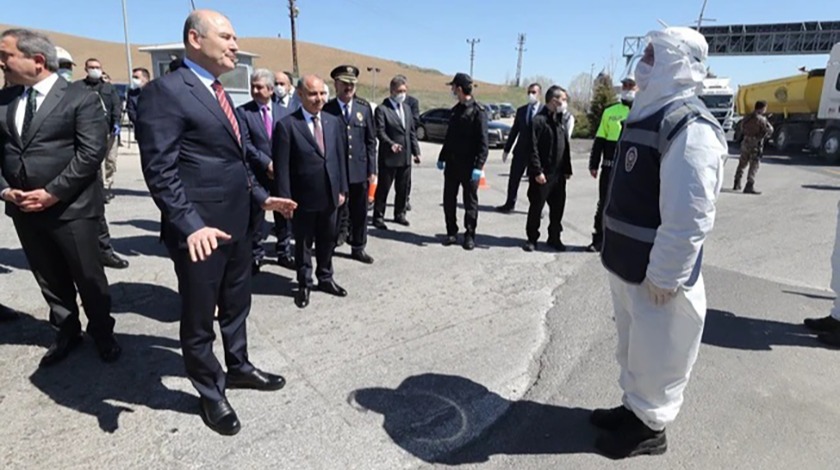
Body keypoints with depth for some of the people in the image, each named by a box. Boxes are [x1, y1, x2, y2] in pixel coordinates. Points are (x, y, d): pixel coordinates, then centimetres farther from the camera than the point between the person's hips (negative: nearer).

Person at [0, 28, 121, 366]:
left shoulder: (80, 99, -7)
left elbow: (91, 152, -15)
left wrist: (53, 192, -17)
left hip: (71, 208, -5)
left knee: (88, 277, 6)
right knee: (50, 280, 16)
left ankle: (102, 332, 26)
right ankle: (66, 333, 33)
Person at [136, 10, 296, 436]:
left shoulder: (218, 94, 15)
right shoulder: (165, 91, -13)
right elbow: (160, 169, -20)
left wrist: (261, 197, 15)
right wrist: (190, 225, -29)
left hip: (236, 223, 9)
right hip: (200, 230, -9)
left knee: (237, 304, 23)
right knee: (199, 317, 10)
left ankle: (238, 367, 43)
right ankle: (211, 393, 29)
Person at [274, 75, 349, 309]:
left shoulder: (334, 122, 6)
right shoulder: (287, 125, -11)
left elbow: (340, 157, 9)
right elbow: (281, 167, -12)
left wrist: (342, 189, 6)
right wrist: (285, 199, -14)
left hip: (329, 196, 5)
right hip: (303, 198, -4)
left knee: (327, 240, 18)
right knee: (303, 243, 11)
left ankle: (325, 278, 36)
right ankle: (304, 284, 27)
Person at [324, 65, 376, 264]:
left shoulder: (364, 107, 5)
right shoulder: (327, 109, -4)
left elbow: (371, 140, 5)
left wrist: (372, 170, 1)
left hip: (360, 169, 3)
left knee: (360, 211, 10)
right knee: (337, 209, 10)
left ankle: (358, 248, 24)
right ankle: (339, 233, 31)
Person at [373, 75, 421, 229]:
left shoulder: (407, 108, 16)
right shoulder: (382, 109, -6)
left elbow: (412, 131, 16)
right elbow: (380, 131, -15)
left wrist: (416, 151, 10)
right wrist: (391, 143, -31)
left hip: (406, 156, 6)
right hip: (389, 156, -6)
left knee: (403, 188, 13)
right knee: (383, 188, 2)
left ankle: (399, 214, 27)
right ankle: (378, 216, 11)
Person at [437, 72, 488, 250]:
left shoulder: (478, 110, -10)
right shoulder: (456, 109, 13)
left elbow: (482, 141, -15)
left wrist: (478, 166, -22)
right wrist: (442, 157, 18)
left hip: (469, 166, -7)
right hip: (452, 163, 7)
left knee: (470, 201, 5)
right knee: (449, 200, 9)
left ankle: (469, 235, 15)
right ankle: (452, 232, 21)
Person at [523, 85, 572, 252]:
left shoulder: (560, 121, 14)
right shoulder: (539, 120, -10)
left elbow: (566, 147, 17)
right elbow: (533, 149, -15)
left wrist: (567, 169, 13)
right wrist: (537, 171, -19)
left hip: (558, 174, 7)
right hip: (542, 175, -7)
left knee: (558, 207, 12)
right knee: (536, 207, 3)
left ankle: (554, 238, 24)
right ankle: (532, 238, 16)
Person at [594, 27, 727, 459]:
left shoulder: (689, 126, -20)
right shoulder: (646, 114, 11)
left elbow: (689, 216, -25)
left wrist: (663, 276, -21)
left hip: (654, 275, -9)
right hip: (626, 265, 9)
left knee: (656, 355, 9)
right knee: (633, 346, 23)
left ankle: (650, 427, 28)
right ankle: (633, 407, 41)